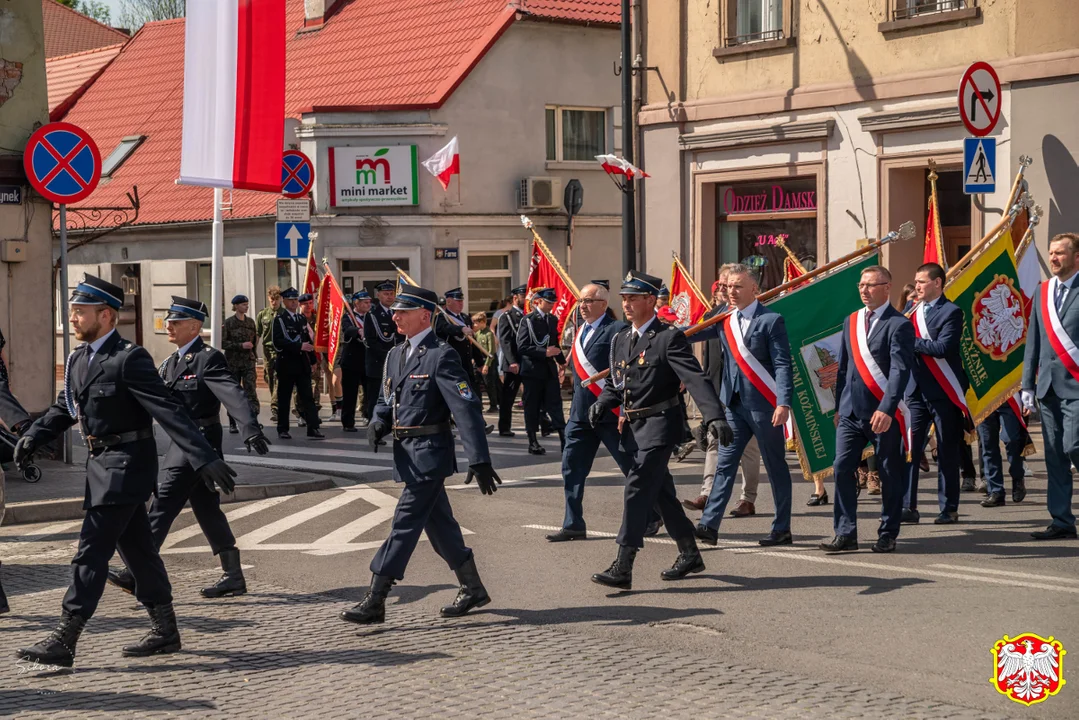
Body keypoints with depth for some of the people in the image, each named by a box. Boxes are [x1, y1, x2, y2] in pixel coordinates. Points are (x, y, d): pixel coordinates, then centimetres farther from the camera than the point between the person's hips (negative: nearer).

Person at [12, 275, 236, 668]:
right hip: (102, 464, 9)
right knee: (136, 548, 15)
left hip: (126, 465, -9)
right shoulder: (79, 359, 9)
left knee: (91, 551, -9)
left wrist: (205, 459, -27)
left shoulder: (129, 359, -17)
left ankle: (63, 642, -7)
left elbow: (169, 411, -22)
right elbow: (64, 408, 20)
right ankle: (164, 631, 25)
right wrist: (33, 436, 4)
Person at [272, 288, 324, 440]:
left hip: (302, 364, 5)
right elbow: (278, 342, -16)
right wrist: (299, 346, -22)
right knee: (284, 398, 3)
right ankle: (283, 429, 12)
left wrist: (312, 359, 14)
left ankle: (313, 429, -6)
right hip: (286, 363, -5)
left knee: (307, 397, -2)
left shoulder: (302, 318, 15)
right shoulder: (280, 319, -5)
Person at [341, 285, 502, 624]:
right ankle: (473, 589, 28)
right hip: (407, 454, 9)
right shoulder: (395, 355, 13)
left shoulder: (441, 356, -13)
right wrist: (378, 423, -1)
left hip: (429, 452, -9)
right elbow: (385, 400, 24)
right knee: (439, 525, 16)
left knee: (404, 524, -8)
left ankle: (375, 602, -7)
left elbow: (467, 408, -18)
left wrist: (479, 460, -24)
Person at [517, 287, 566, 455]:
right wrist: (544, 352, -22)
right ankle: (533, 443, 10)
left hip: (550, 370, 4)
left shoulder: (553, 320, 11)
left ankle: (565, 440, -8)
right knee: (532, 408, 3)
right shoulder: (527, 320, -8)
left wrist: (561, 361, 17)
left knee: (555, 406, -2)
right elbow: (522, 347, -16)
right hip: (533, 370, -4)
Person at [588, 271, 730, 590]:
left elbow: (696, 379, -20)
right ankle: (690, 554, 31)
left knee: (638, 488, -14)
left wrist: (715, 417, -32)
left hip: (659, 424, -8)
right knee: (661, 492, 16)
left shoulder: (669, 337, -11)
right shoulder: (620, 340, 12)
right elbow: (615, 383, 21)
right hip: (633, 427, 8)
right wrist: (601, 404, -1)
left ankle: (623, 567, -16)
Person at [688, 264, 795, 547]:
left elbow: (782, 365, -12)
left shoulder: (771, 320, -7)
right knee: (725, 465, 3)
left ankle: (782, 529, 13)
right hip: (734, 404, 5)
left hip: (764, 405, -5)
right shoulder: (724, 320, 10)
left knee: (775, 467, 5)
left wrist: (783, 403, -21)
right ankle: (709, 526, 1)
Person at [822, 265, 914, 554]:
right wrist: (839, 405, 14)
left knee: (890, 475, 4)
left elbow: (900, 370, -17)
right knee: (842, 469, -2)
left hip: (883, 413, -6)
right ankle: (845, 534, 2)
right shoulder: (851, 321, 12)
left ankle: (887, 535, 13)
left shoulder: (899, 325, -8)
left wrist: (886, 410, -27)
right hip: (850, 412, 6)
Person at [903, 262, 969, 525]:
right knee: (908, 450, -1)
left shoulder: (951, 312, -6)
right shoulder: (913, 311, 14)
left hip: (943, 392, -5)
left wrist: (912, 342, -13)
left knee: (947, 453, 3)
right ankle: (908, 507, 2)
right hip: (916, 391, 5)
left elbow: (943, 347, -19)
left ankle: (949, 509, 10)